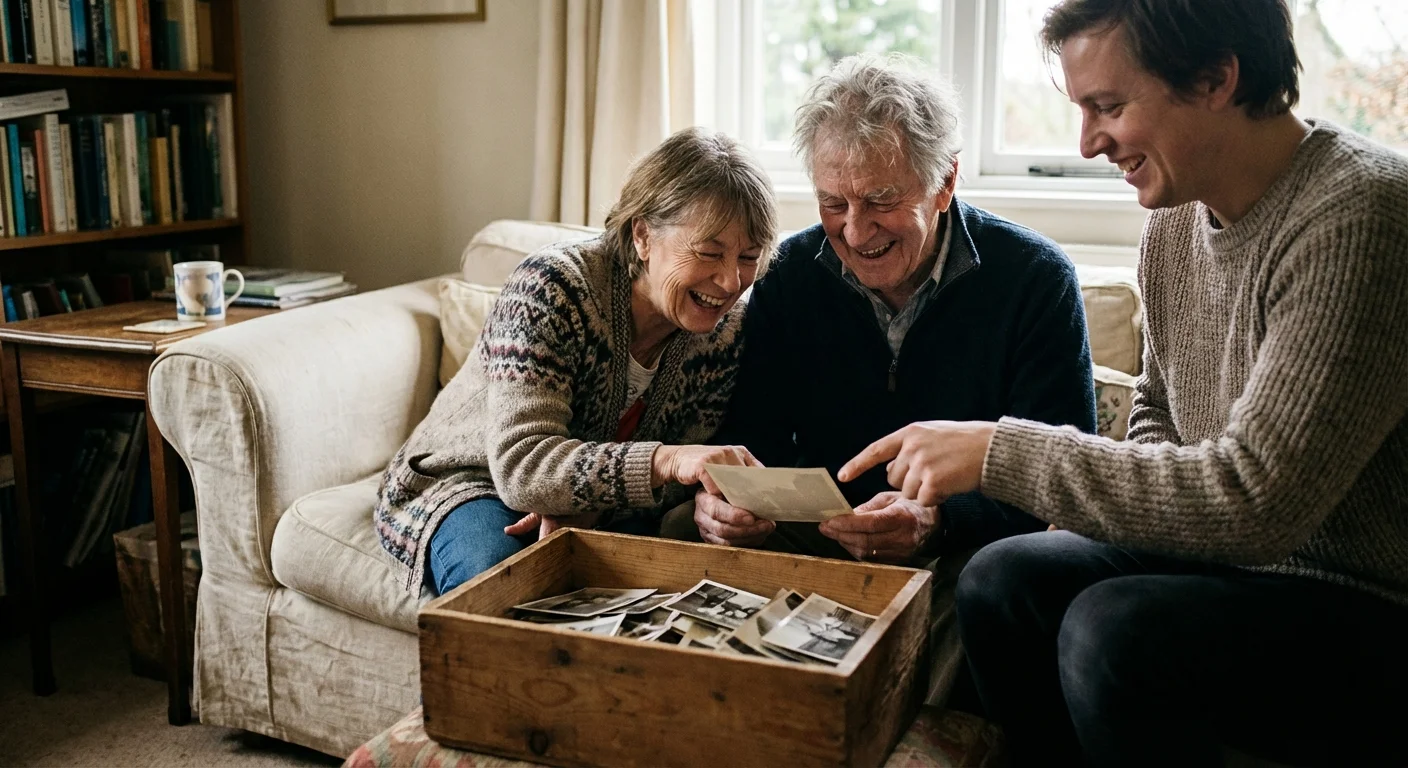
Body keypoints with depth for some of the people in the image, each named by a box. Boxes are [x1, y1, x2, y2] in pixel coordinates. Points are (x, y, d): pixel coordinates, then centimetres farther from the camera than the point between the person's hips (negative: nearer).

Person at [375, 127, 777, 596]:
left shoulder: (727, 332, -11)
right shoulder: (552, 288, -26)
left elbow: (685, 482, -8)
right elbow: (521, 466, -35)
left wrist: (583, 508, -29)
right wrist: (665, 461, -51)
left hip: (599, 518, 4)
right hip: (473, 483, -4)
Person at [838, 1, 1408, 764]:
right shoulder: (1176, 219, 2)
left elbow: (1254, 499, -30)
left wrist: (1000, 452, -25)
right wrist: (1116, 500, -5)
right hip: (1240, 554, 8)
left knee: (1115, 630, -28)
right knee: (1000, 580, -6)